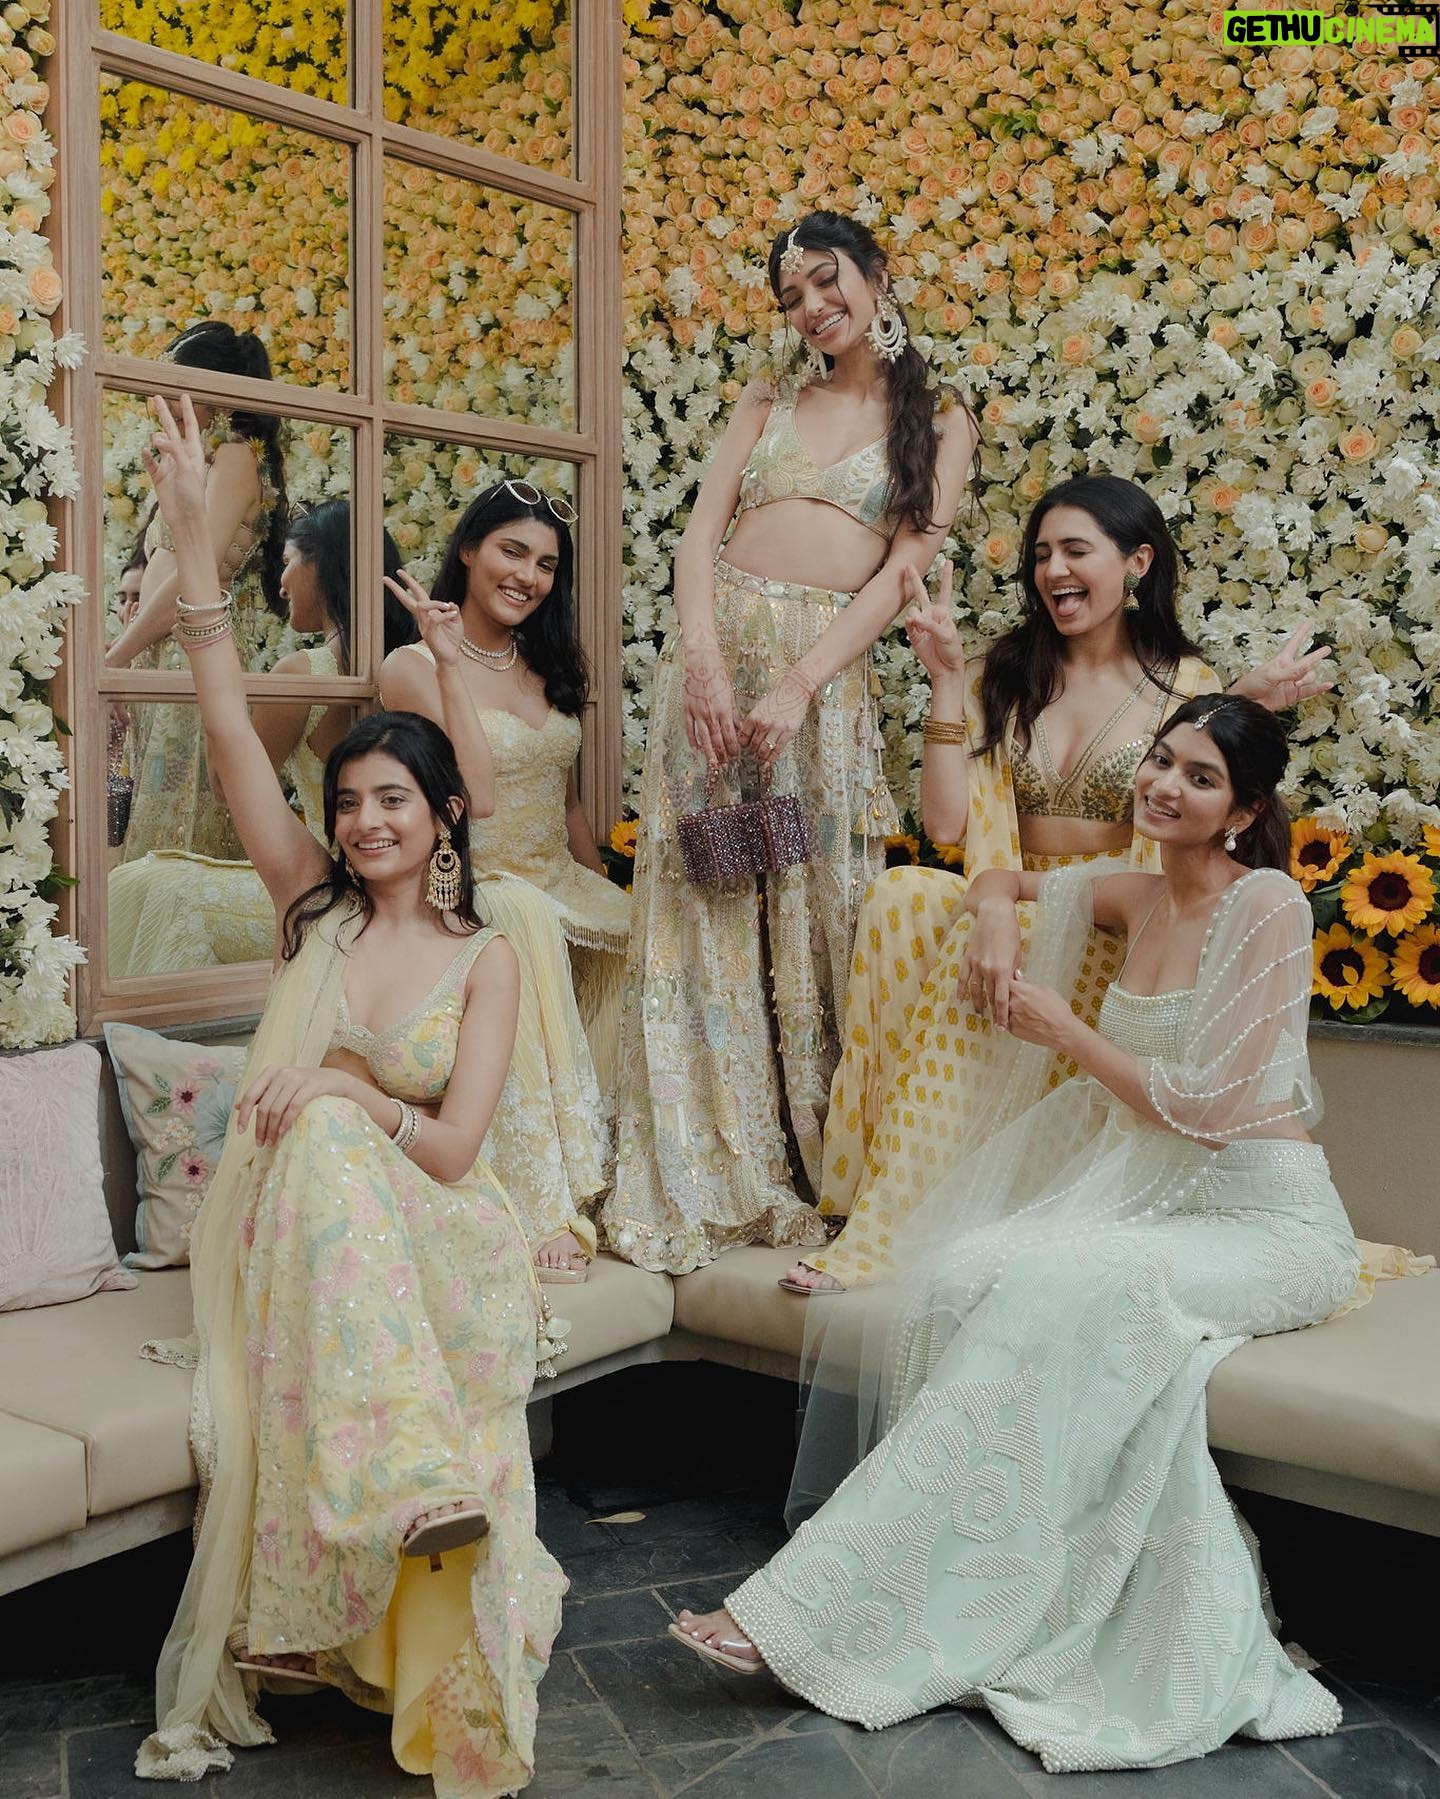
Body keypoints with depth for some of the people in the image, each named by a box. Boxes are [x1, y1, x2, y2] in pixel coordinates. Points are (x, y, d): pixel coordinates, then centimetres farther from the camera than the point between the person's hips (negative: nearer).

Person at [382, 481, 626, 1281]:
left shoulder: (547, 666, 15)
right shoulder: (414, 666, -5)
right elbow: (476, 781, -20)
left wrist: (607, 892, 11)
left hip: (561, 885, 7)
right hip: (477, 889, -7)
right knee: (526, 923, -39)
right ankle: (541, 1207, -39)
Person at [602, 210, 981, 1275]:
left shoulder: (939, 420, 10)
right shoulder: (770, 401, 18)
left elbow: (905, 569, -3)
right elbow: (704, 528, 6)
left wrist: (798, 687, -15)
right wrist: (705, 655, -13)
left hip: (826, 668, -2)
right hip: (716, 646, 3)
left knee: (815, 911, -1)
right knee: (701, 906, 0)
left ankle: (818, 1175, 12)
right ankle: (702, 1180, 7)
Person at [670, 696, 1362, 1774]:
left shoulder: (1265, 906, -9)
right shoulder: (1140, 898, 12)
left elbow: (1210, 1107, -15)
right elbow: (1000, 882, 31)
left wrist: (1065, 1029, -7)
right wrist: (998, 918, 7)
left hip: (1265, 1221, -6)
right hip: (1154, 1200, 7)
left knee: (1054, 1289, -33)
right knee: (964, 1273, -24)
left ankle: (822, 1609, -32)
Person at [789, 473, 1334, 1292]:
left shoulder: (1185, 687, 5)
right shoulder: (1005, 676, 12)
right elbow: (951, 823, -1)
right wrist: (948, 679, -7)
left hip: (1117, 938, -3)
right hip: (1014, 912, 3)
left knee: (967, 948, -33)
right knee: (902, 894, -30)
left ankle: (885, 1225, -28)